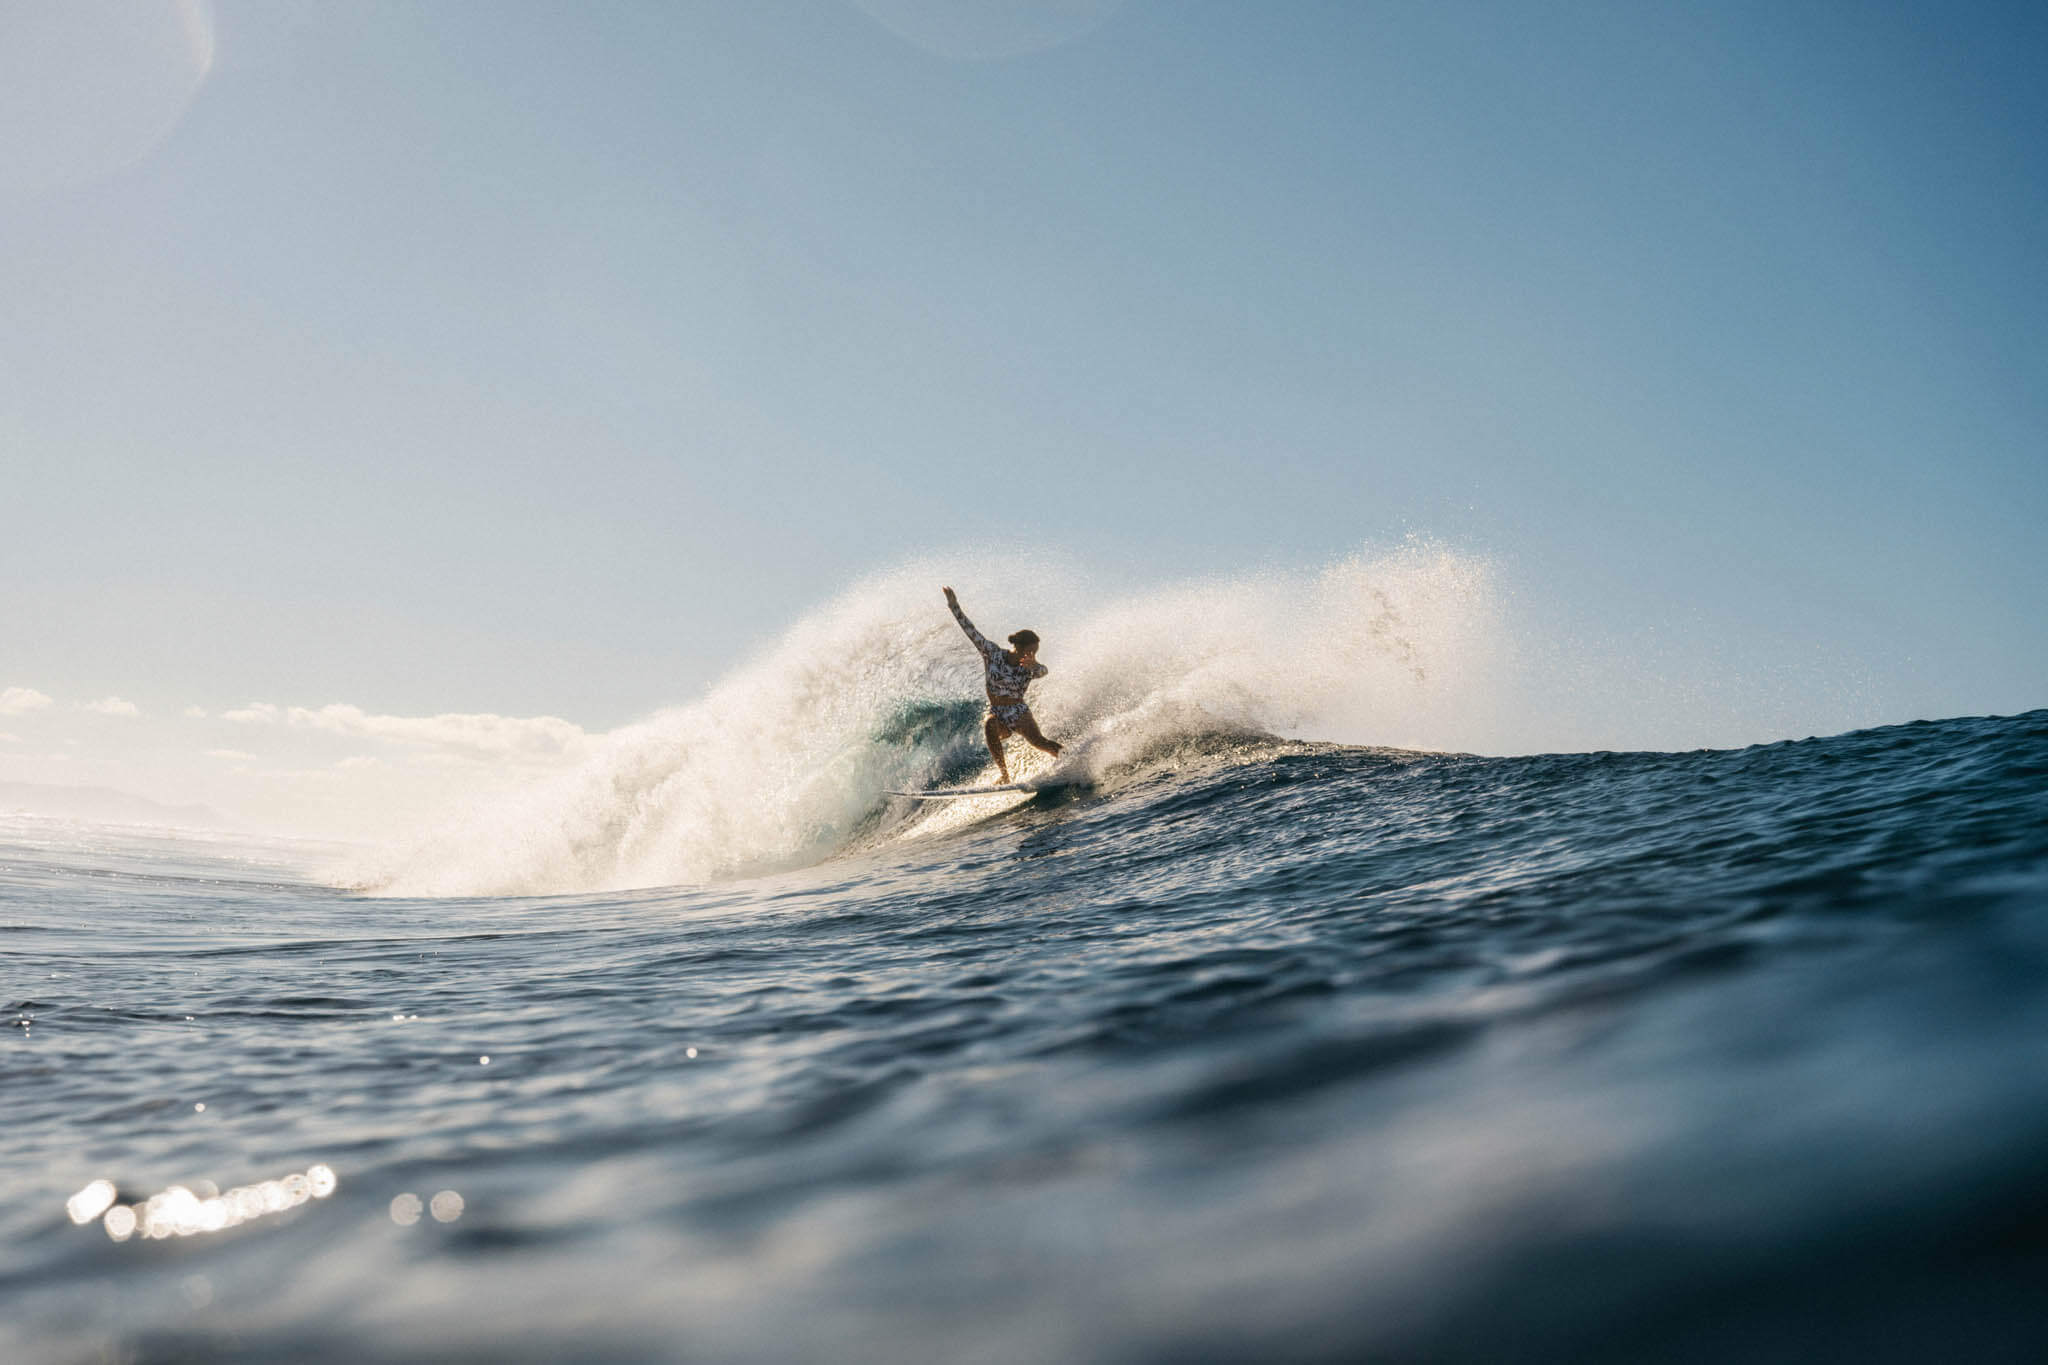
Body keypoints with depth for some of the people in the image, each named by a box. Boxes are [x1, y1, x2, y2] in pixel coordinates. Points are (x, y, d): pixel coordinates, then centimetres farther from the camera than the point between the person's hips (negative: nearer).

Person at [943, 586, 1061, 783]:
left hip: (1019, 714, 0)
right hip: (997, 715, 0)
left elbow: (1043, 671, -28)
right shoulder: (993, 652, -4)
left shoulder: (1029, 667, -6)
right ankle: (1004, 775, -32)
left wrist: (1034, 666, -52)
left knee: (1037, 741, -25)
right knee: (990, 725, -34)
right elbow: (971, 631, -5)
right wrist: (954, 607, -11)